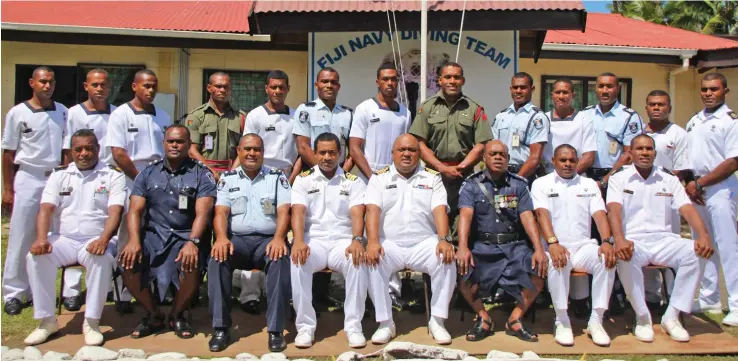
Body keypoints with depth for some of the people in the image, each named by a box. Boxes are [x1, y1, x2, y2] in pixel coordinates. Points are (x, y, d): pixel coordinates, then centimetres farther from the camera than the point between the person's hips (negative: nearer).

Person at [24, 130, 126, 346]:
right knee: (36, 257, -24)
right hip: (64, 240, 3)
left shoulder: (113, 175, 4)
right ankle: (47, 321, -10)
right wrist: (41, 238, -17)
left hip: (96, 241, -3)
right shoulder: (60, 175, 13)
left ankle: (91, 322, -21)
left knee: (102, 259, -35)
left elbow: (115, 212, -9)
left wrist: (104, 239, -27)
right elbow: (46, 209, 3)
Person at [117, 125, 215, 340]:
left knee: (192, 264, -33)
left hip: (185, 236, -3)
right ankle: (153, 314, 2)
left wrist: (192, 242, -28)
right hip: (153, 234, 3)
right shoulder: (148, 173, 11)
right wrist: (134, 240, -16)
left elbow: (202, 213, -10)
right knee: (127, 260, -25)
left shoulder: (201, 174, 2)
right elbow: (135, 210, 3)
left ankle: (177, 315, -1)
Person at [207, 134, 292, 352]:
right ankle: (221, 328, -23)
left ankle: (275, 329, -27)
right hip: (237, 239, 1)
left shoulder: (277, 177, 11)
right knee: (218, 257, -31)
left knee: (280, 259, -34)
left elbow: (283, 211, -2)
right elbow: (221, 212, 2)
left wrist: (278, 238, -22)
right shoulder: (227, 178, 14)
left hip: (268, 239, -1)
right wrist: (221, 237, -20)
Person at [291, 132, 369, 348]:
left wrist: (357, 240, -26)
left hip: (342, 240, 0)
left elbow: (357, 214, -4)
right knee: (297, 262, -33)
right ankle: (305, 326, -21)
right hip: (313, 240, 0)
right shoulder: (303, 179, 10)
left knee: (358, 262, -33)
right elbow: (298, 212, -5)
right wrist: (298, 241, -25)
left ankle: (353, 325, -22)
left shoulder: (353, 181, 10)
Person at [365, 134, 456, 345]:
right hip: (389, 244, 0)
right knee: (372, 263, -30)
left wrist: (444, 239, -19)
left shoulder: (432, 178, 12)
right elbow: (372, 210, -5)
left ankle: (437, 321, -13)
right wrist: (373, 241, -22)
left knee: (447, 261, -28)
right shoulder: (379, 178, 10)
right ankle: (385, 323, -16)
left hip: (425, 243, 1)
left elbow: (439, 210, -1)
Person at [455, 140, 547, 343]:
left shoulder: (519, 185, 9)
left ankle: (515, 320, 1)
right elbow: (465, 215, -11)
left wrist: (539, 249, -15)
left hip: (514, 246, 2)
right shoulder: (472, 185, 4)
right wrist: (463, 247, -28)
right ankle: (483, 318, 0)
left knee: (538, 275, -23)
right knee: (463, 275, -28)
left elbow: (527, 217, -1)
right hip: (481, 246, -1)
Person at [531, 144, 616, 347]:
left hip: (584, 246, 3)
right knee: (556, 263, -36)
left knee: (607, 260, -28)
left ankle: (596, 321, -17)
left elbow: (599, 214, 4)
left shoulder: (589, 184, 18)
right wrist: (553, 243, -25)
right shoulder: (542, 184, 9)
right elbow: (542, 214, -8)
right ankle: (562, 322, -21)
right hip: (556, 246, -3)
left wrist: (607, 242, -15)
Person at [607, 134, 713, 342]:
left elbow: (687, 209, 2)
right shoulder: (619, 179, 7)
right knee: (626, 258, -37)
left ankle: (671, 317, -15)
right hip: (633, 241, -3)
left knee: (696, 252, -26)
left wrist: (703, 235, -18)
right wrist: (619, 240, -30)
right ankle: (642, 317, -17)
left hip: (663, 240, 3)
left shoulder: (669, 180, 15)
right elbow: (614, 210, -10)